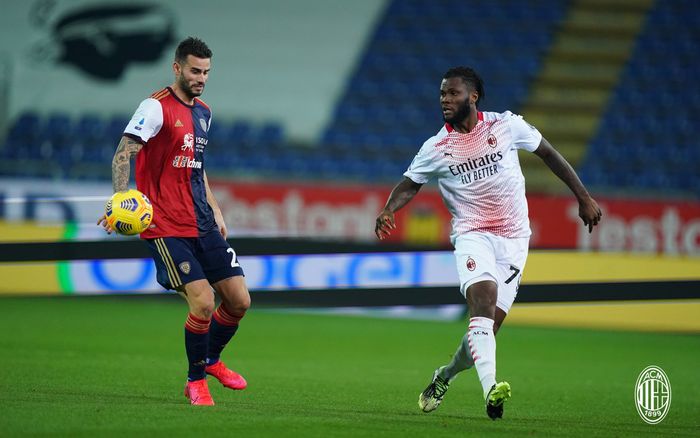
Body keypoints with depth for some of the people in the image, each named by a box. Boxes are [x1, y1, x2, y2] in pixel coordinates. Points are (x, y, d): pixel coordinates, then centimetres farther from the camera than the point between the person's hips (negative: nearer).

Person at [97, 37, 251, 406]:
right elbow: (123, 155, -19)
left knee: (239, 301, 5)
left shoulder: (203, 113, 15)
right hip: (167, 228, -8)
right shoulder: (157, 107, -10)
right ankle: (195, 380, 4)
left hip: (203, 224, 8)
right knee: (202, 303, -17)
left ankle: (211, 359, 32)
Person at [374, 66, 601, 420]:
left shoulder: (506, 125, -1)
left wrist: (583, 198, 12)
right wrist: (388, 210, -12)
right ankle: (490, 388, -43)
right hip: (472, 235, -1)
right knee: (483, 299, -30)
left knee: (488, 325, -2)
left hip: (513, 240, 1)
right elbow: (410, 183, 10)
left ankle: (445, 376, 28)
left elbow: (548, 154, 11)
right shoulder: (436, 148, 0)